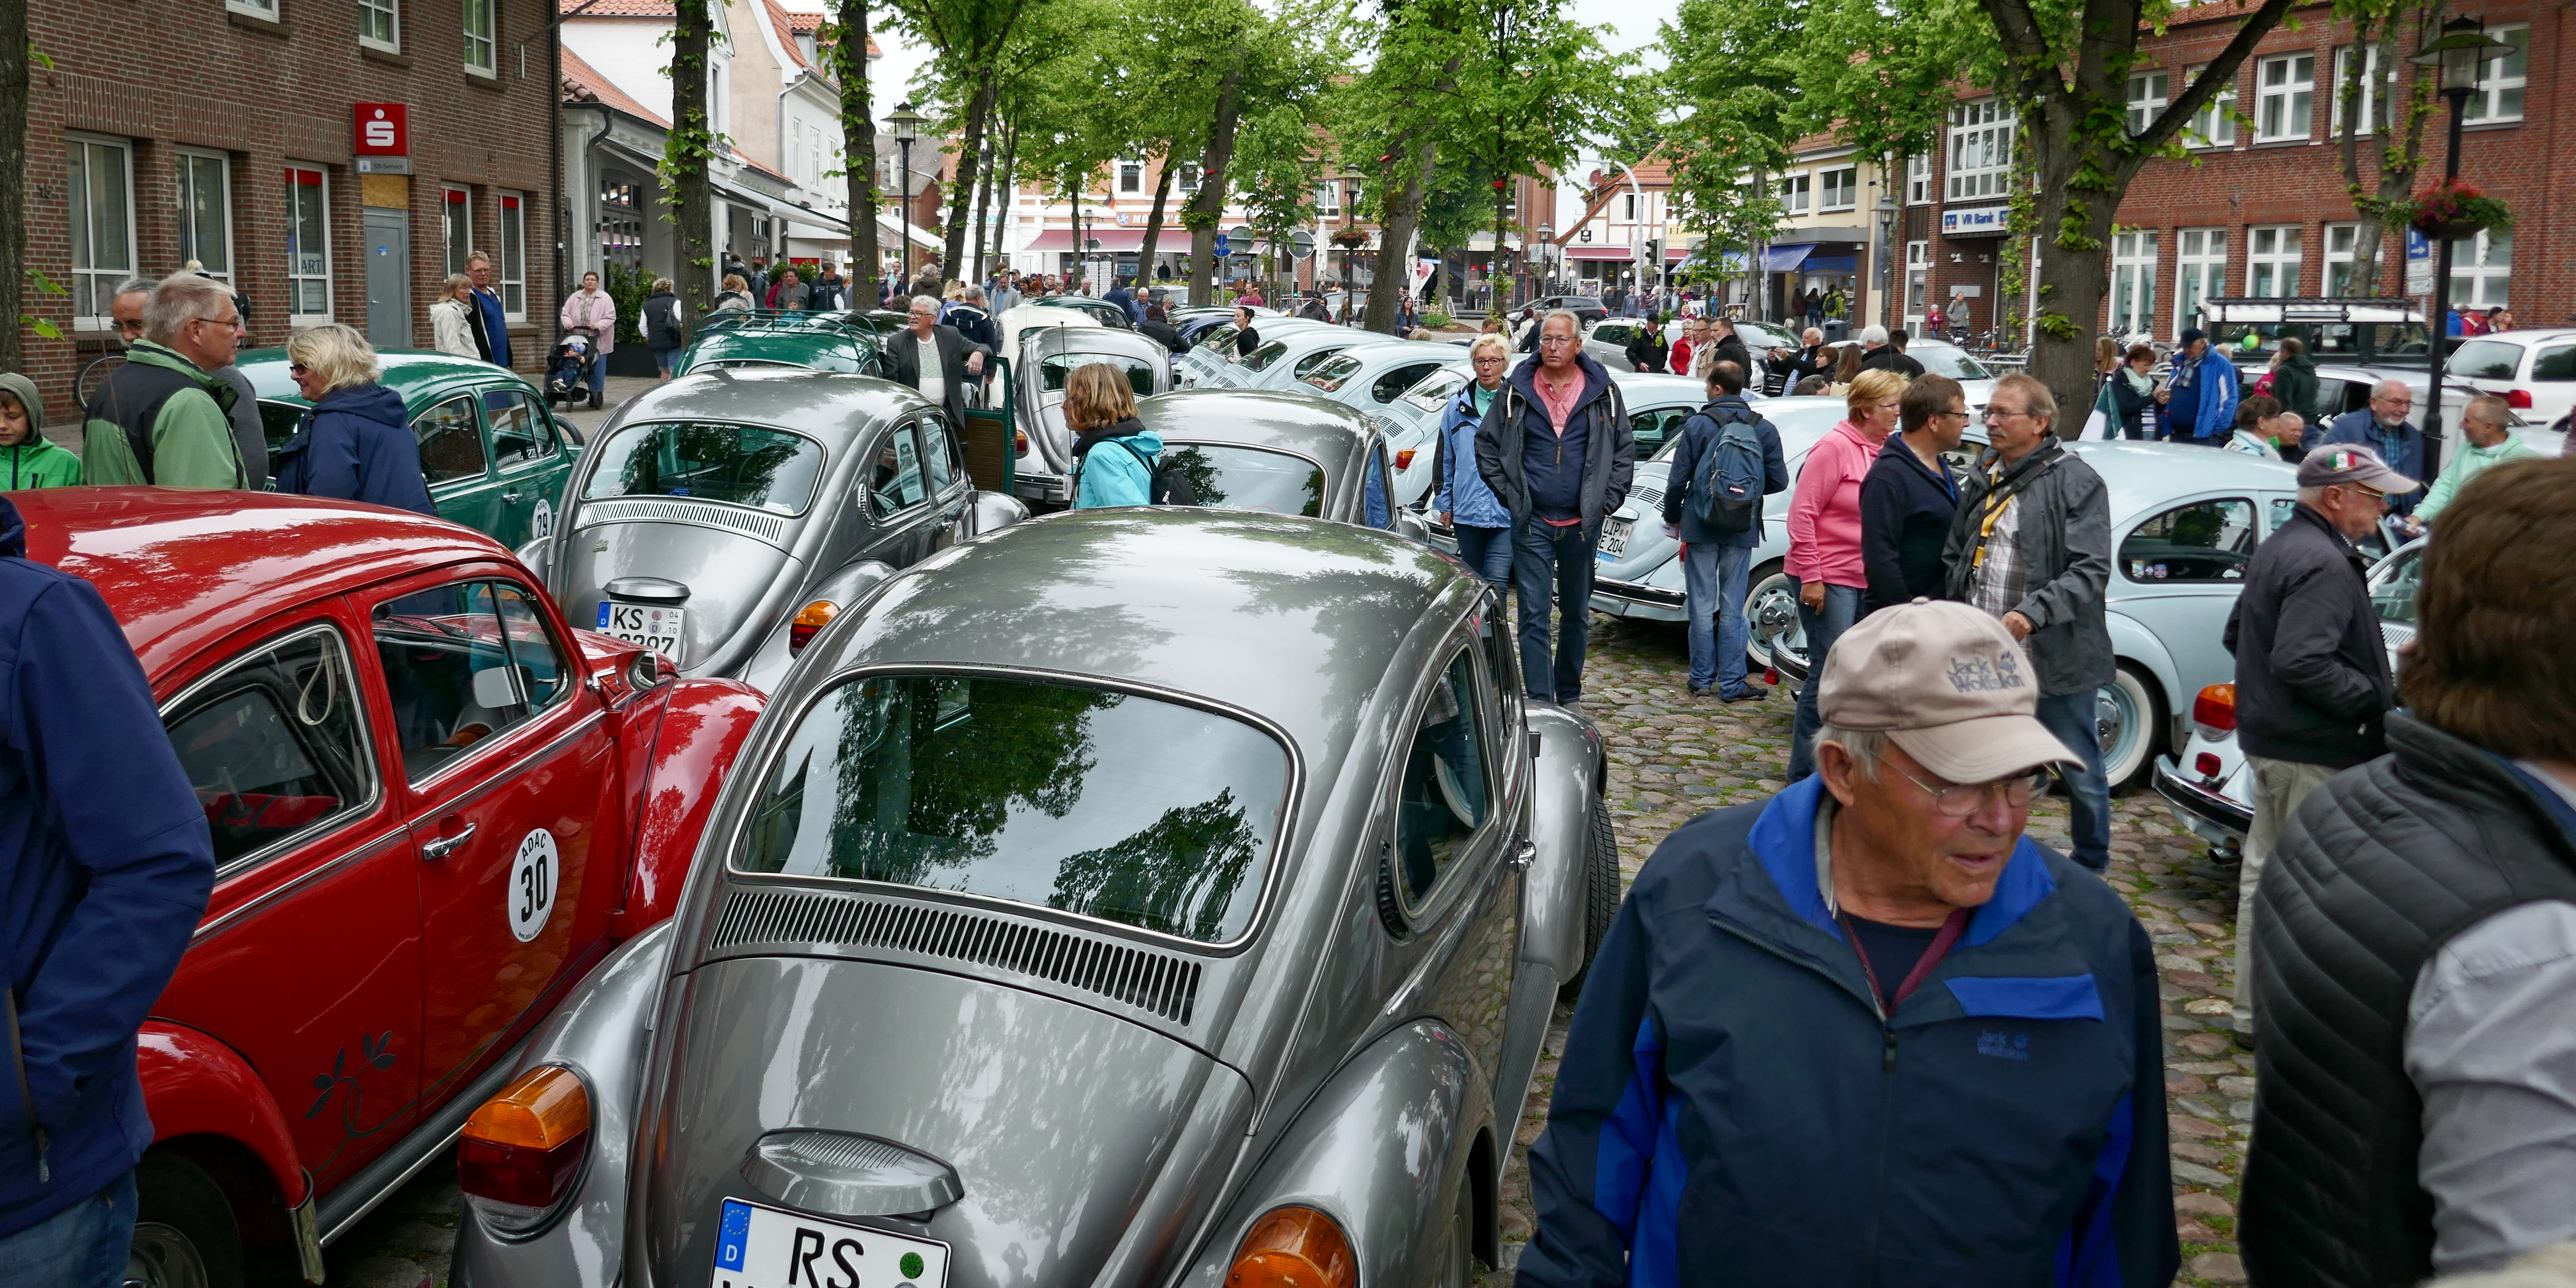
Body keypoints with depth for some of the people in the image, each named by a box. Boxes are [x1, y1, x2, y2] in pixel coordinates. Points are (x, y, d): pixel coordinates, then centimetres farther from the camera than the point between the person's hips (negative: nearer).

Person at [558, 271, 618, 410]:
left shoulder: (605, 298, 2)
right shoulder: (575, 297, 13)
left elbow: (610, 318, -4)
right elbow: (565, 313, 13)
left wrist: (598, 326, -18)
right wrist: (568, 324, -8)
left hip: (598, 340, -3)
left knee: (598, 368, -3)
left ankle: (597, 395, 4)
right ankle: (594, 395, 9)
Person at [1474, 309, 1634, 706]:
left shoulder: (1603, 392, 4)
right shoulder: (1517, 391, 2)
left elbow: (1625, 450, 10)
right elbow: (1486, 443, 10)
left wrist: (1606, 500, 2)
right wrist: (1508, 493, 2)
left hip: (1582, 523, 1)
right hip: (1532, 523, -1)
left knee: (1577, 614, 13)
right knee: (1534, 615, -5)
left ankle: (1569, 694, 29)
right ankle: (1540, 702, -2)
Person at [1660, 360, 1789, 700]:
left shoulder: (1698, 424, -6)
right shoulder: (1764, 429, 1)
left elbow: (1678, 480, -5)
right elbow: (1779, 481, 4)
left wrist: (1672, 518, 10)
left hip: (1701, 528, -2)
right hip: (1742, 531, 2)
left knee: (1702, 605, 7)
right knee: (1733, 607, 7)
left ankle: (1702, 679, 13)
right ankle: (1732, 684, 7)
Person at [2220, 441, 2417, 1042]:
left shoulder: (2279, 547, 13)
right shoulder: (2324, 565, -20)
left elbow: (2237, 633, 22)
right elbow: (2302, 661, -29)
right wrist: (2376, 701, -18)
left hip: (2268, 738, 11)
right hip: (2313, 754, -11)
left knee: (2266, 872, 17)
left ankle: (2255, 1010, 28)